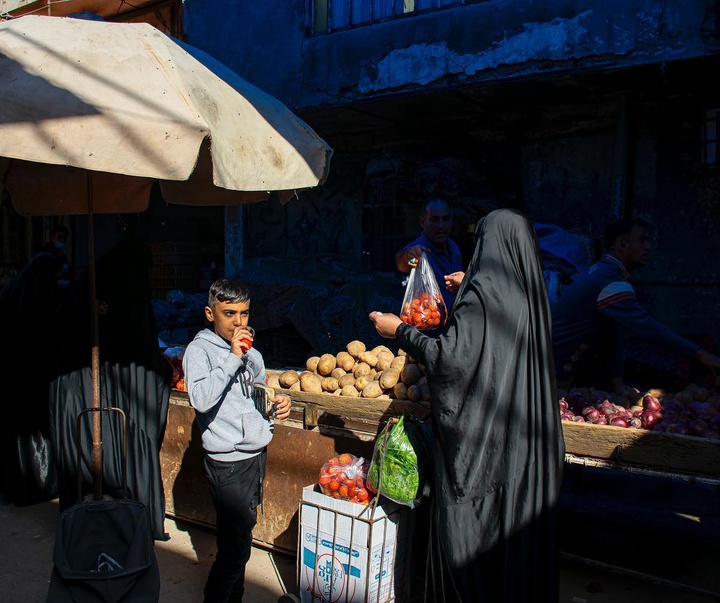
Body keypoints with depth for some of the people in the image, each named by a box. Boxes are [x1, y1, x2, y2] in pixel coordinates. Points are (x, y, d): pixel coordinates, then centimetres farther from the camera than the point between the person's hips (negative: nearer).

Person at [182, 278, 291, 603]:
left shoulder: (250, 349, 10)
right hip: (228, 463, -6)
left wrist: (277, 403, 2)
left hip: (256, 453, 7)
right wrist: (233, 358, -24)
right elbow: (201, 399, -27)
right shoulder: (200, 349, -10)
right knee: (236, 543, -2)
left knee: (238, 538, 17)